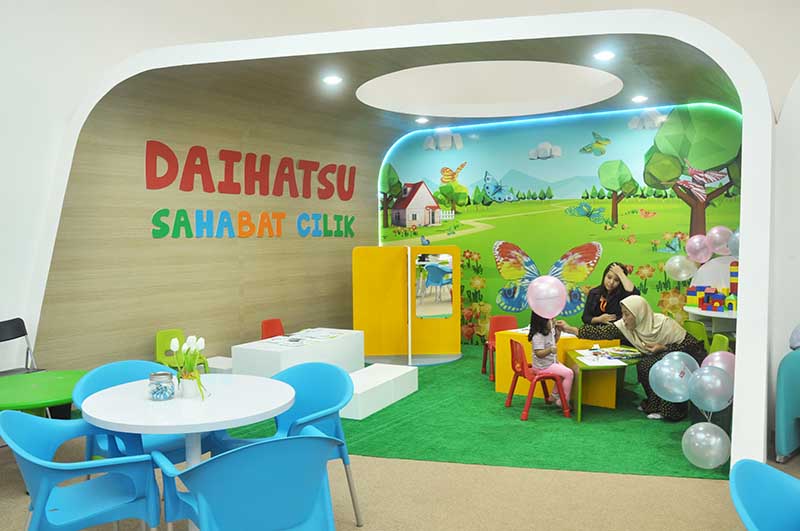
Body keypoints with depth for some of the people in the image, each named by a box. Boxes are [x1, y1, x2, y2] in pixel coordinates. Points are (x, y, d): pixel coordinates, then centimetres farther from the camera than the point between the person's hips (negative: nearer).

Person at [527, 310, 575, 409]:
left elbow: (553, 342, 23)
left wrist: (558, 333, 8)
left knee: (566, 371, 22)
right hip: (543, 366, -11)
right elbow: (539, 353, -30)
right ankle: (563, 401, -2)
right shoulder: (538, 336, -25)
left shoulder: (548, 332, 5)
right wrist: (550, 350, -46)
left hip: (550, 362, 11)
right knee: (569, 374, -13)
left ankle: (555, 396, 31)